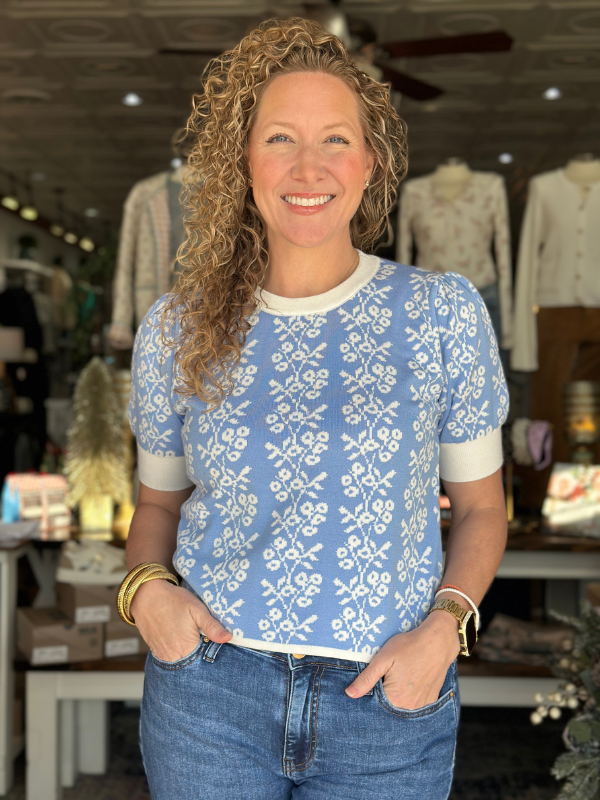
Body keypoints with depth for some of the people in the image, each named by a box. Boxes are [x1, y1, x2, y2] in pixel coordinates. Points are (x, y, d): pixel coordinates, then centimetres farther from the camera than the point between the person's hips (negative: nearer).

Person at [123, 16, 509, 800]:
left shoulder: (444, 313, -5)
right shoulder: (176, 329, -1)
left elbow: (480, 504, 3)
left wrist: (445, 625, -12)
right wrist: (145, 586, -8)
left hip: (387, 707, 0)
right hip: (208, 693, 1)